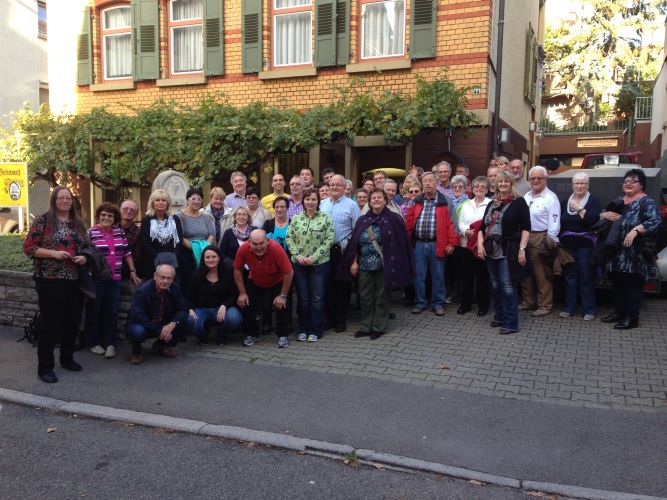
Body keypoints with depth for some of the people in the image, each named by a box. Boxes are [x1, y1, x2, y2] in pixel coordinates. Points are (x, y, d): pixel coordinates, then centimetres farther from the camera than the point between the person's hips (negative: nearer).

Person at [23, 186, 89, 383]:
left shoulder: (78, 223, 12)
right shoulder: (44, 220, -4)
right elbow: (28, 247, -7)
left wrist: (84, 257, -1)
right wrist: (53, 253, -19)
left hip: (75, 280, 6)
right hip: (50, 280, -6)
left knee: (72, 321, 12)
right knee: (51, 324, -2)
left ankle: (67, 358, 29)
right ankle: (45, 367, 9)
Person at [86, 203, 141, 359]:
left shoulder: (120, 232, 8)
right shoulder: (90, 233, -5)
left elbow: (127, 253, 12)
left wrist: (132, 272, 9)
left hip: (114, 279, 3)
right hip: (95, 279, -3)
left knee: (111, 312, 4)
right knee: (94, 311, 6)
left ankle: (110, 344, 10)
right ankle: (94, 343, 17)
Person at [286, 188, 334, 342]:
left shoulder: (325, 218, -3)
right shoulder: (296, 218, 5)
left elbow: (329, 240, -8)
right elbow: (290, 238, 4)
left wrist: (313, 257, -14)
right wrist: (298, 255, -9)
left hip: (319, 263, -2)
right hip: (299, 264, 2)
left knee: (317, 298, 4)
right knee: (302, 298, 10)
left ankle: (315, 331, 14)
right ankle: (303, 329, 20)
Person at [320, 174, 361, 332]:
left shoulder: (351, 205, -3)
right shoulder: (323, 204, 11)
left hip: (342, 251, -4)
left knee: (342, 285, 3)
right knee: (328, 284, 10)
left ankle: (341, 320, 13)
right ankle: (329, 317, 22)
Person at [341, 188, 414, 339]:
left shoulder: (393, 219, -3)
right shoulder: (362, 220, 8)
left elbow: (400, 243, -4)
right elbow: (355, 243, 9)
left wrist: (393, 264, -8)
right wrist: (354, 262, 3)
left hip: (383, 266, -4)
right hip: (365, 266, 4)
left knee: (382, 297, 5)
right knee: (365, 297, 8)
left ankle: (379, 327, 16)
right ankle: (366, 326, 20)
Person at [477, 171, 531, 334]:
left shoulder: (519, 202, -2)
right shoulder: (492, 204, 15)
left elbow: (526, 228, -7)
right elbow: (482, 227, 16)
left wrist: (522, 249, -14)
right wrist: (480, 244, 1)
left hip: (508, 251, -6)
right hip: (491, 251, 6)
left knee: (508, 287, -7)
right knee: (496, 286, 13)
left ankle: (511, 323, 0)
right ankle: (499, 316, 26)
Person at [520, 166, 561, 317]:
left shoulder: (550, 198, -8)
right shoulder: (526, 196, 15)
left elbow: (554, 222, -12)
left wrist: (550, 241, -17)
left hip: (541, 239, -7)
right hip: (524, 237, 8)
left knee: (543, 275, -1)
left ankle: (545, 306, 10)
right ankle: (528, 302, 28)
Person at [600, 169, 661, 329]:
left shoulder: (647, 202, -6)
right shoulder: (619, 201, 16)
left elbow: (655, 222, -19)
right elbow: (602, 213, 22)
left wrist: (635, 230, -32)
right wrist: (605, 214, -1)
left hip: (636, 254, -7)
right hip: (617, 253, 7)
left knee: (633, 284, -3)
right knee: (617, 283, 13)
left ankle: (632, 318, 3)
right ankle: (619, 312, 26)